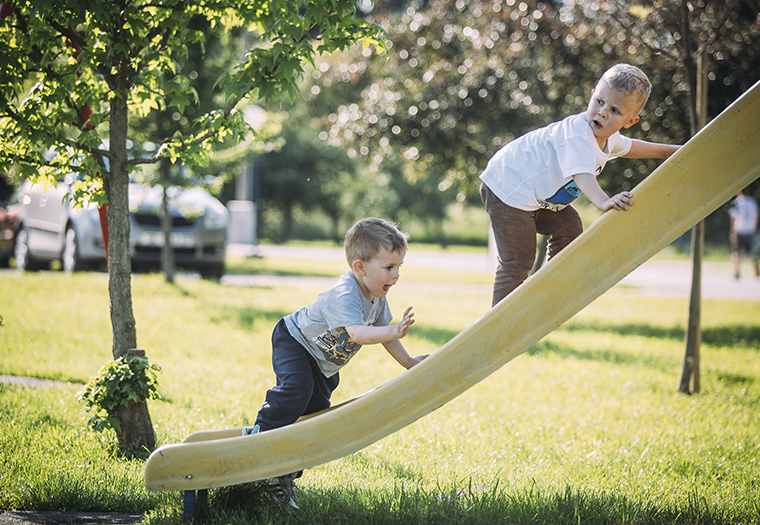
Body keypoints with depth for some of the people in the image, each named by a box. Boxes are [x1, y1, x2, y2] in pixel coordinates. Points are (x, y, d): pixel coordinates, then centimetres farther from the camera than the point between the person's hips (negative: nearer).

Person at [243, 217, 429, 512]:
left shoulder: (377, 297, -6)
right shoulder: (344, 295, -36)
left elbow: (382, 329, 10)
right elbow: (356, 333, -50)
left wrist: (407, 361, 8)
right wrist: (393, 332, -62)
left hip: (323, 366, 9)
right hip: (293, 343, -8)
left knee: (315, 409, 4)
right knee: (297, 388, -36)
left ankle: (282, 476, 9)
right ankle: (262, 431, -21)